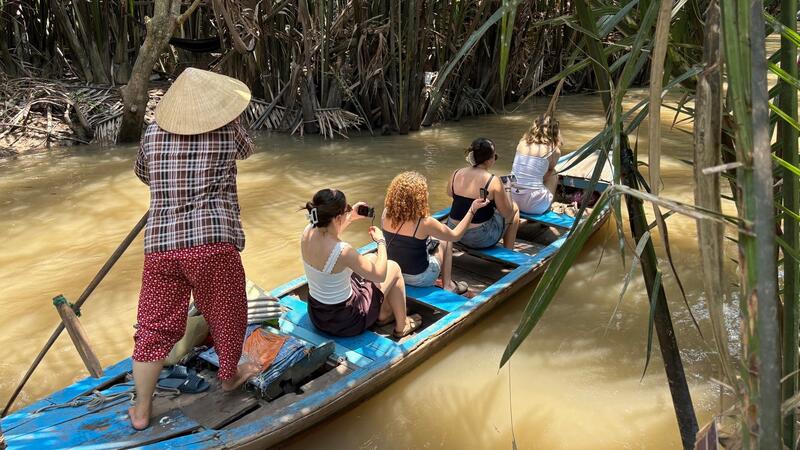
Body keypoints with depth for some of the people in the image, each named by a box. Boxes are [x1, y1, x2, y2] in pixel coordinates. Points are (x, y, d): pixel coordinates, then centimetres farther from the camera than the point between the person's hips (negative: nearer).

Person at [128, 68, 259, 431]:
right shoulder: (227, 133, -3)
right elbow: (246, 150, 20)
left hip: (161, 246, 3)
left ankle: (141, 411, 23)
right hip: (212, 244, -3)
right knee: (227, 315, 20)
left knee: (154, 327, 13)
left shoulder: (153, 133, 5)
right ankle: (229, 376, 42)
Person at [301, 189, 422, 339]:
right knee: (393, 267, 9)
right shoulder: (343, 251, -33)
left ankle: (383, 315, 39)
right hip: (343, 322, -7)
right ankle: (402, 326, 27)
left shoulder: (308, 231, -11)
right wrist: (381, 241, -7)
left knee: (372, 259, 22)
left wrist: (350, 218, 11)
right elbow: (379, 275, -19)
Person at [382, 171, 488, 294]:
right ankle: (447, 285, 27)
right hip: (419, 279, -5)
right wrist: (472, 210, -5)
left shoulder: (387, 214, -14)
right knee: (446, 240, 17)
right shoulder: (424, 222, -28)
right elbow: (455, 235, -10)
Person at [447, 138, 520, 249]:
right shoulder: (493, 181, -19)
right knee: (515, 209, 19)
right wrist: (503, 192, 5)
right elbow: (507, 213, -10)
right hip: (481, 239, -6)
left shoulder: (456, 173, -5)